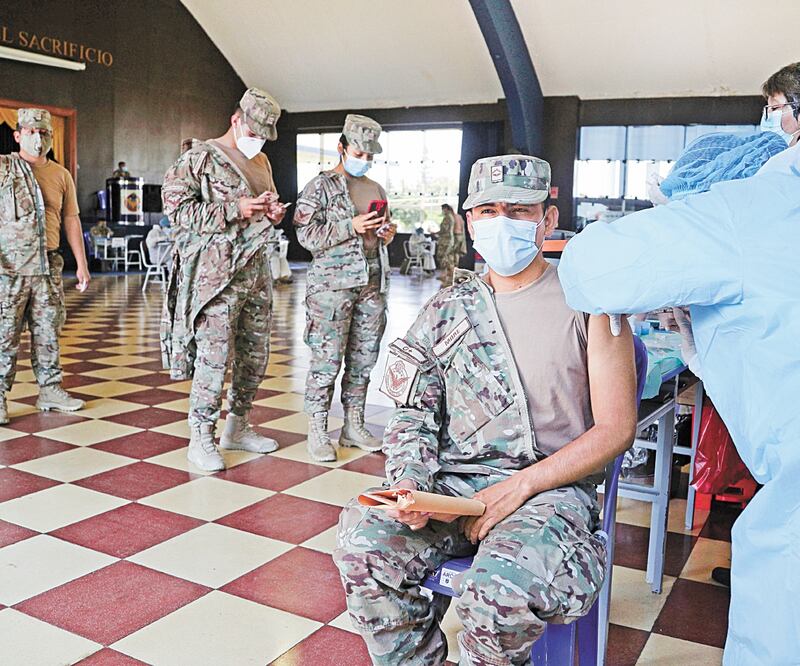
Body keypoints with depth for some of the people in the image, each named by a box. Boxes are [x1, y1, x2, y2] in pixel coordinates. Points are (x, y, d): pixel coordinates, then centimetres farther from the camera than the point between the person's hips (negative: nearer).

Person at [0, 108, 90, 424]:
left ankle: (50, 390, 18)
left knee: (48, 332, 9)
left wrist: (82, 264, 11)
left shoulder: (61, 175, 13)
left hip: (48, 265, 4)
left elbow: (71, 220, 15)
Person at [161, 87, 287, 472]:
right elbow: (176, 207, -13)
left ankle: (237, 427, 25)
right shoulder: (201, 156, -4)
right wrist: (235, 209, -18)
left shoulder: (262, 162, 18)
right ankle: (201, 438, 2)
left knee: (255, 354, 11)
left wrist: (274, 213, 6)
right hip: (216, 272, -8)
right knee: (214, 354, -10)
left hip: (256, 269, 8)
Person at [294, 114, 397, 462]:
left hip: (372, 284, 6)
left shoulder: (377, 189, 18)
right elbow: (307, 235, -10)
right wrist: (351, 226, -18)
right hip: (333, 285, -6)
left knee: (364, 358, 9)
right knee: (327, 359, -6)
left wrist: (387, 233, 5)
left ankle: (354, 426, 19)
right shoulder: (321, 186, -1)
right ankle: (317, 432, 3)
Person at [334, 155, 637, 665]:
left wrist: (519, 486, -12)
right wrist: (409, 485, -9)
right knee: (362, 543, -23)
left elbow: (616, 429, -4)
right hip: (451, 484, 4)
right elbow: (413, 413, 12)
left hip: (550, 489, -3)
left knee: (499, 590, -33)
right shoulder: (448, 309, 13)